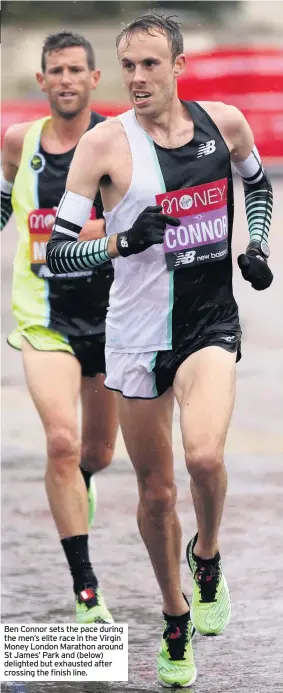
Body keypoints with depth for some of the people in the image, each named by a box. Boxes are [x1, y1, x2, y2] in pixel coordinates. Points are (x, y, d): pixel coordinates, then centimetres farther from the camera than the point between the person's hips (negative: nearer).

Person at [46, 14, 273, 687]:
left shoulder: (223, 121, -1)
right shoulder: (105, 143, -10)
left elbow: (259, 183, 22)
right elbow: (57, 252, -9)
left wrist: (257, 247, 6)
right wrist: (124, 241, -25)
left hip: (212, 323, 0)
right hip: (138, 334, 0)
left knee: (204, 455, -25)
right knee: (156, 491, 8)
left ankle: (208, 556, 6)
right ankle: (176, 620, 30)